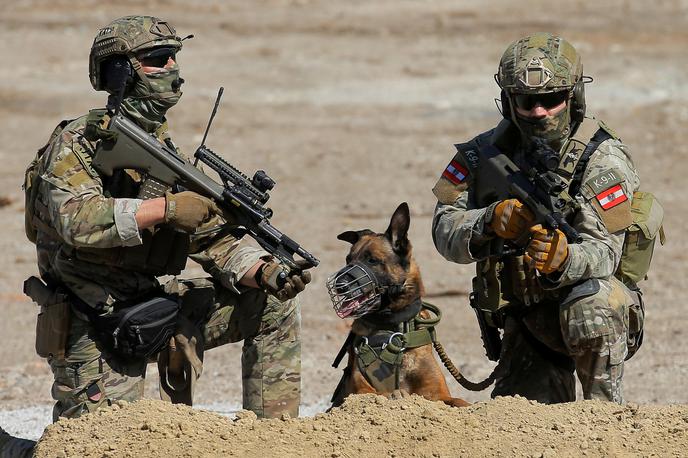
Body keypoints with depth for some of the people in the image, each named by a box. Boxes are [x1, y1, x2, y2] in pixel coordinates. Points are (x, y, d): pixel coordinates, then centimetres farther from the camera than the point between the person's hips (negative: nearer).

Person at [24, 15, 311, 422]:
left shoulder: (165, 151, 10)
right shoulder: (77, 143, -12)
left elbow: (212, 240, 6)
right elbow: (76, 219, -31)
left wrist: (268, 273, -13)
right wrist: (165, 208, -34)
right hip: (95, 333, -7)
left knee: (276, 304, 0)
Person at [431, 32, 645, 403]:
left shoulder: (602, 160, -15)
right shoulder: (485, 153, -2)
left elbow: (603, 253, -25)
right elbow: (445, 230, -10)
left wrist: (563, 259, -49)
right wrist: (491, 221, -32)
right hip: (525, 324, 4)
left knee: (590, 301, -38)